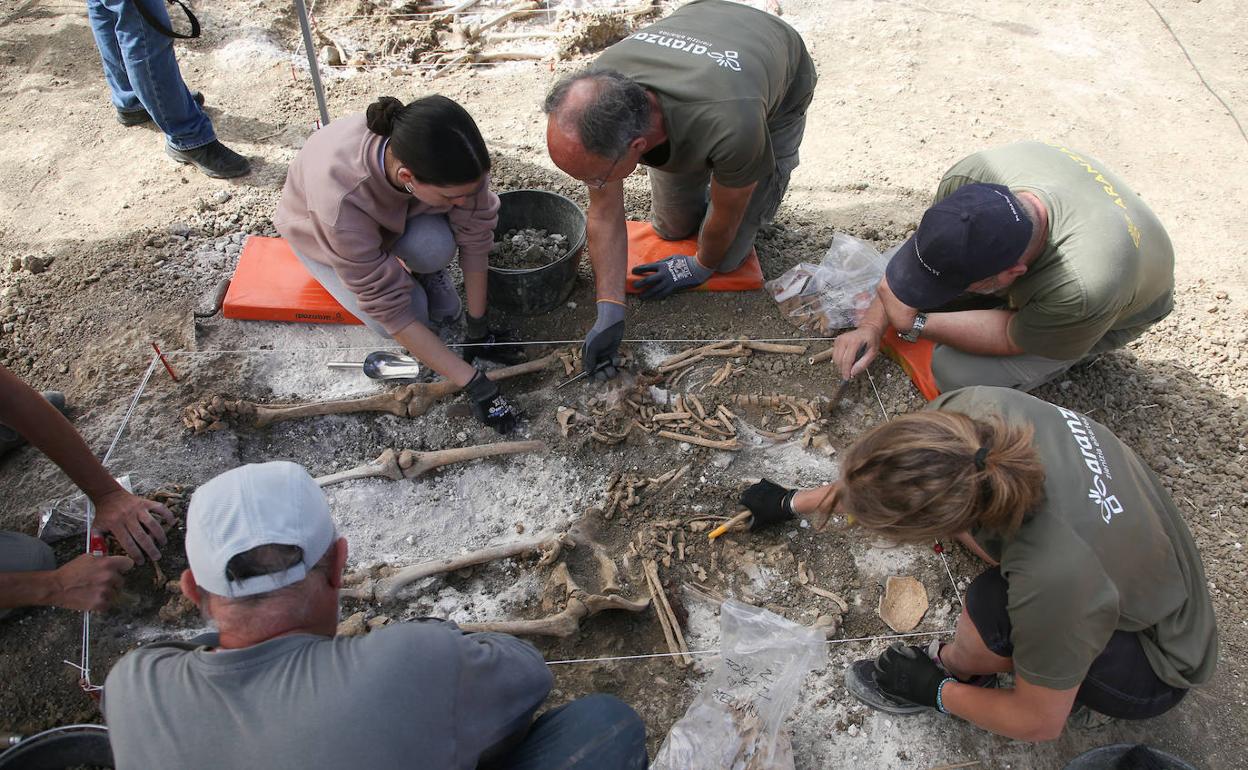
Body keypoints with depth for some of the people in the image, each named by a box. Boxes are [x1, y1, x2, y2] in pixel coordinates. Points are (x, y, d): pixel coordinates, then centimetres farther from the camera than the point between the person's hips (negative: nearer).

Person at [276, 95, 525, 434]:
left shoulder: (453, 158, -37)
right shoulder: (341, 199, -45)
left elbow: (475, 236, -22)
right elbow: (387, 306, -37)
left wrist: (478, 329, -17)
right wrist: (474, 383, -36)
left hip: (398, 213, 2)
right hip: (318, 228, -2)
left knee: (435, 247, -31)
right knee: (411, 311, -23)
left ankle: (422, 270, 3)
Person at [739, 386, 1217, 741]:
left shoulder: (1054, 580, -42)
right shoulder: (977, 408, -30)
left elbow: (1040, 724, -21)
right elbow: (879, 476, -7)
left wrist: (938, 691, -6)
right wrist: (793, 502, 6)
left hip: (1155, 670, -6)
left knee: (993, 606, -32)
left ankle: (952, 669, 4)